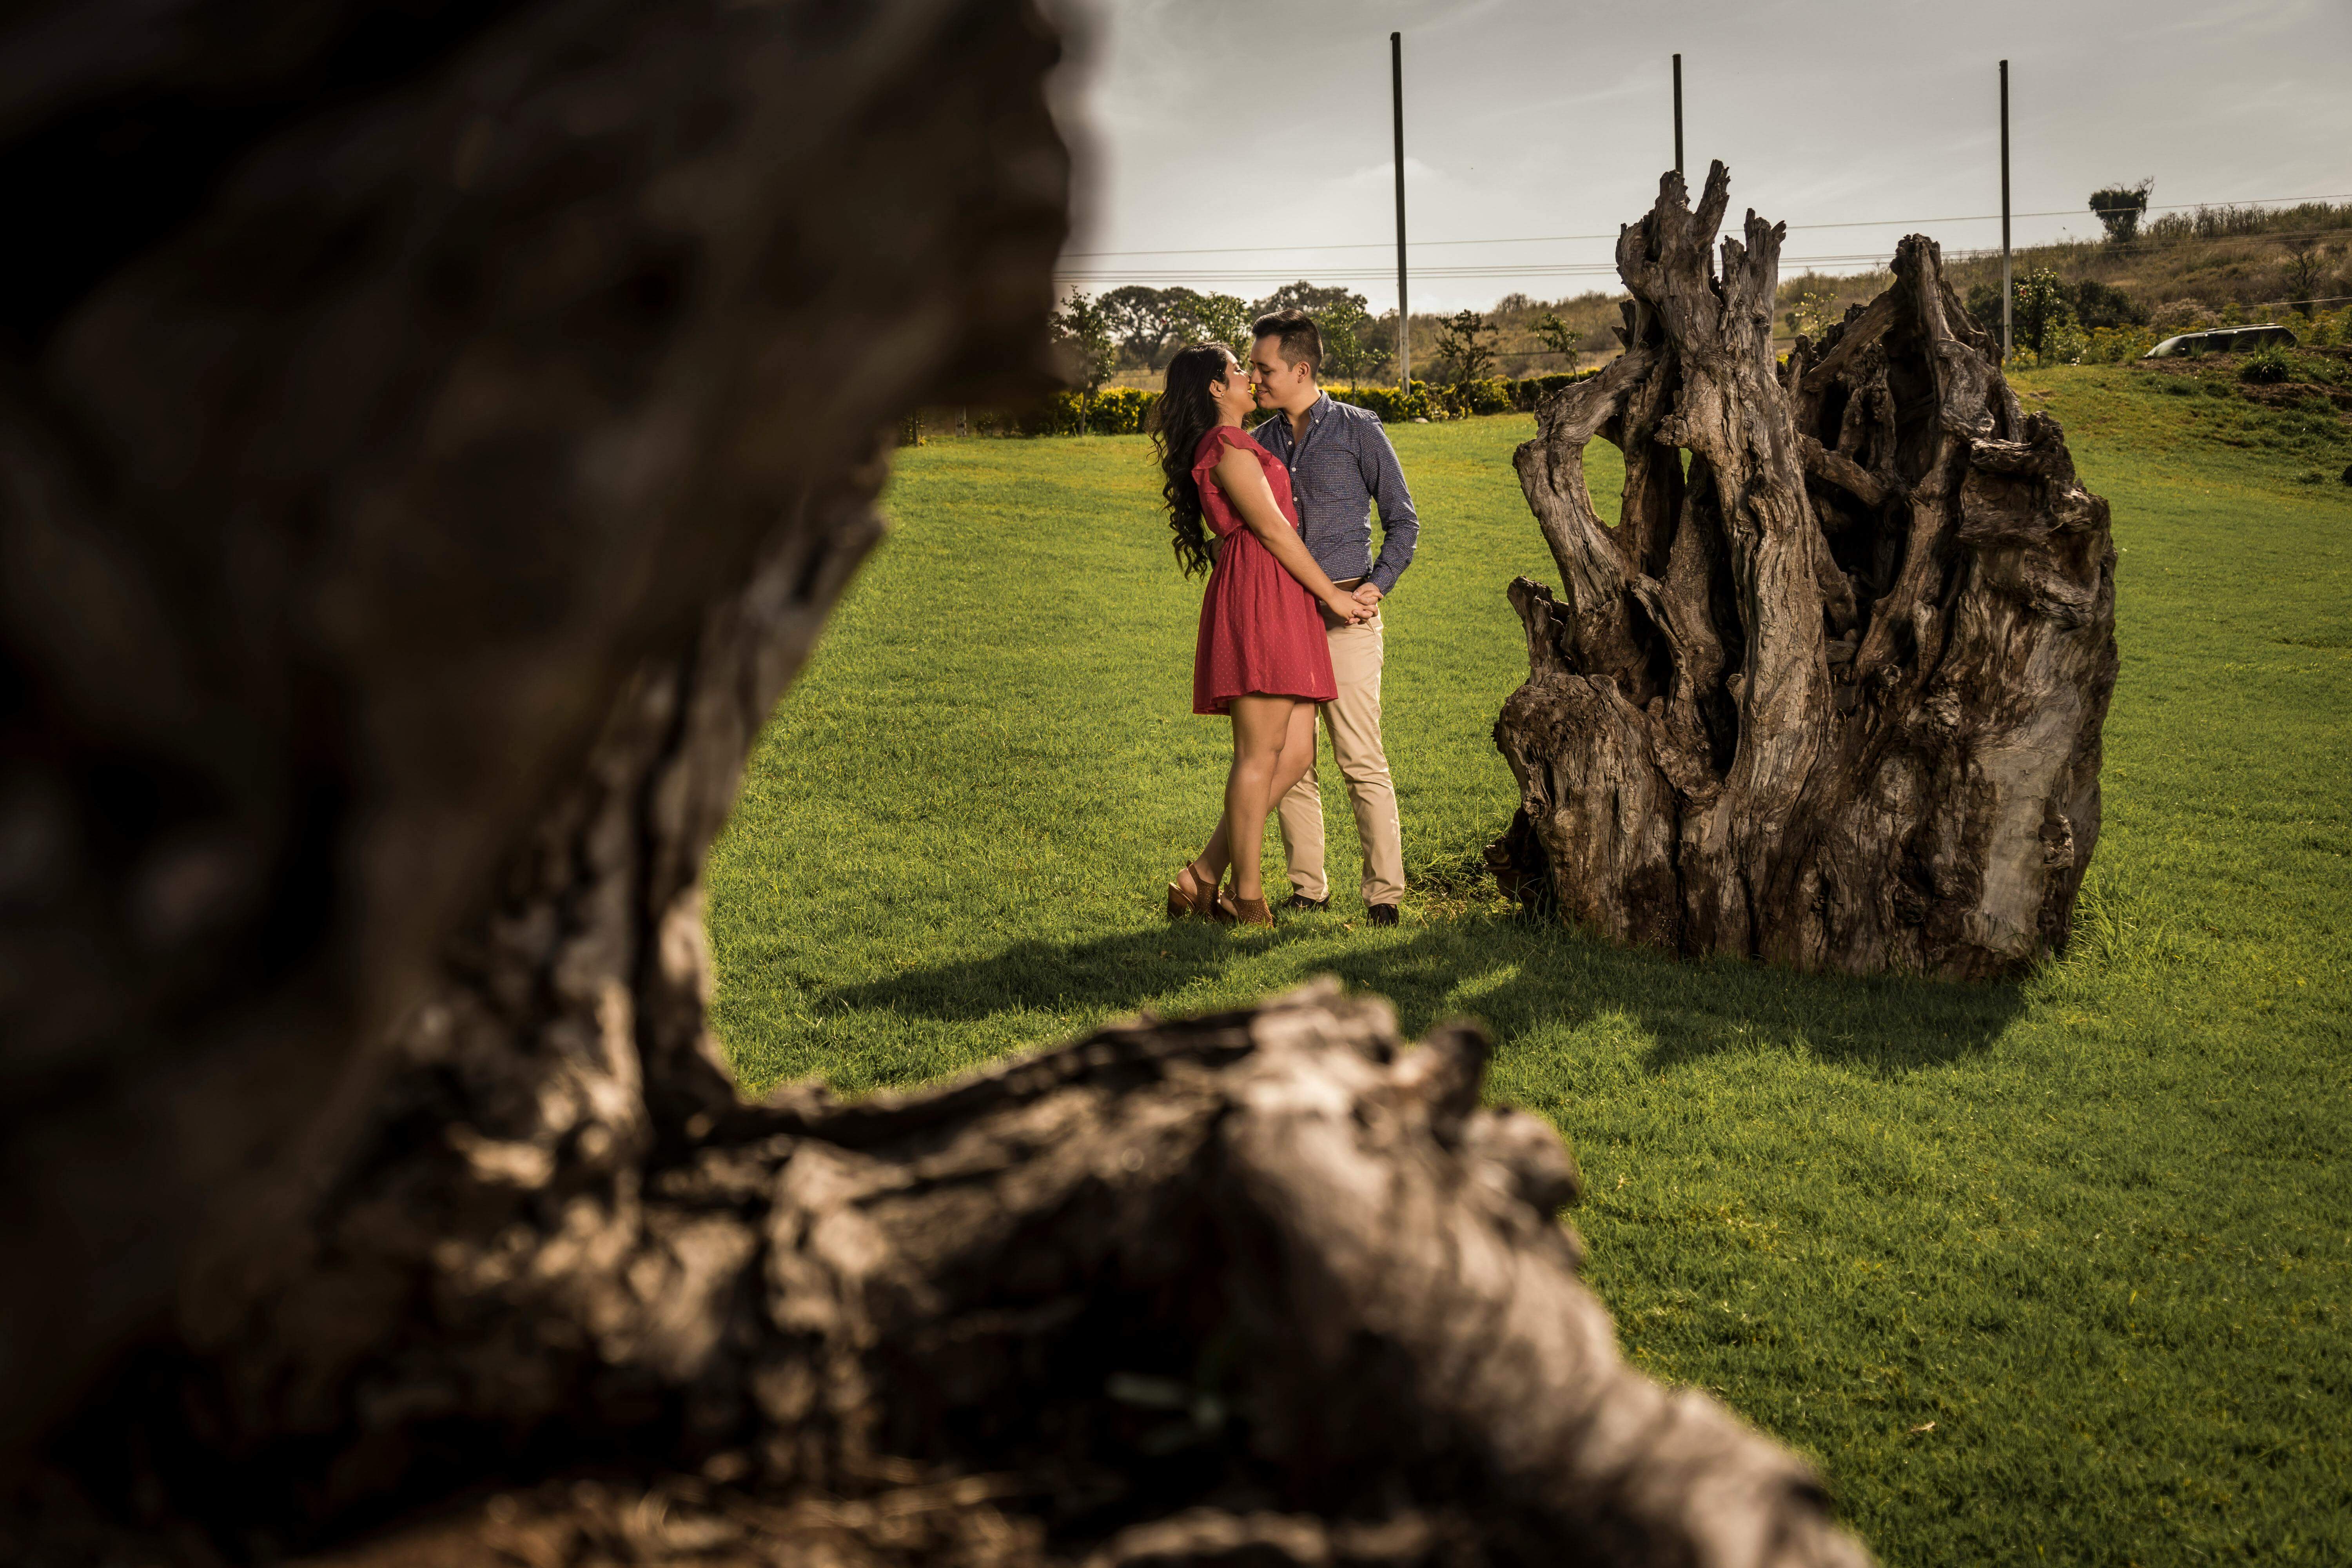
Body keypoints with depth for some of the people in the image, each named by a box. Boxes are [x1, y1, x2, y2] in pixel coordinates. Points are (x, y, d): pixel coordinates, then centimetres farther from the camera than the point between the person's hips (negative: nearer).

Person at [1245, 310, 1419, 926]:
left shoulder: (1358, 431, 1)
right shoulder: (1260, 443, 14)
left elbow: (1403, 521, 4)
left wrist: (1377, 585, -10)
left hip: (1344, 615, -5)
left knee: (1361, 759, -7)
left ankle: (1384, 891, -2)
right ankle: (1308, 888, 12)